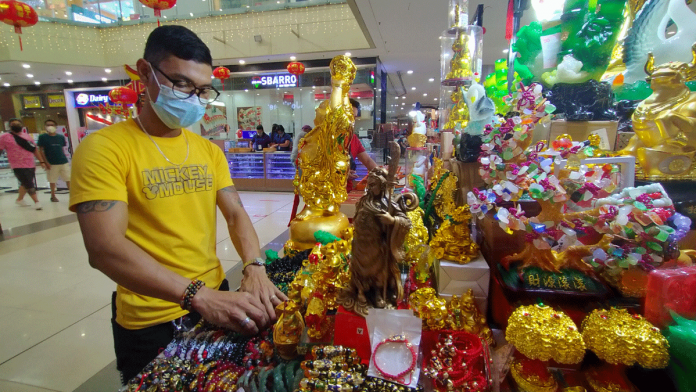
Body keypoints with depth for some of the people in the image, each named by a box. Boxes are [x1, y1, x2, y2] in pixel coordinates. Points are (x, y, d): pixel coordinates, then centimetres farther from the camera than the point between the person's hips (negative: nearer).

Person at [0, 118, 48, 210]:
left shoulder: (27, 137, 11)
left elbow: (35, 150, 14)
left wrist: (42, 162, 9)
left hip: (31, 166, 6)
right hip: (18, 167, -6)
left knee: (25, 184, 21)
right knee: (29, 185, -7)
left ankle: (19, 199, 40)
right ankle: (36, 202, 3)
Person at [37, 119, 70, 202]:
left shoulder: (61, 137, 6)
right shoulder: (42, 137, -2)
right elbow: (41, 150, -2)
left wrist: (63, 157, 12)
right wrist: (45, 162, -7)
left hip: (63, 161, 2)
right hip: (51, 163, -2)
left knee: (68, 178, 2)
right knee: (52, 180, 10)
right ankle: (53, 196, 24)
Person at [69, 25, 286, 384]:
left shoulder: (209, 151, 2)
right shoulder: (103, 148, -15)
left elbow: (235, 214, -2)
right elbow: (104, 248, -25)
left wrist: (254, 266, -20)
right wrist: (198, 296, -35)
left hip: (218, 299, 5)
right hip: (151, 323, -5)